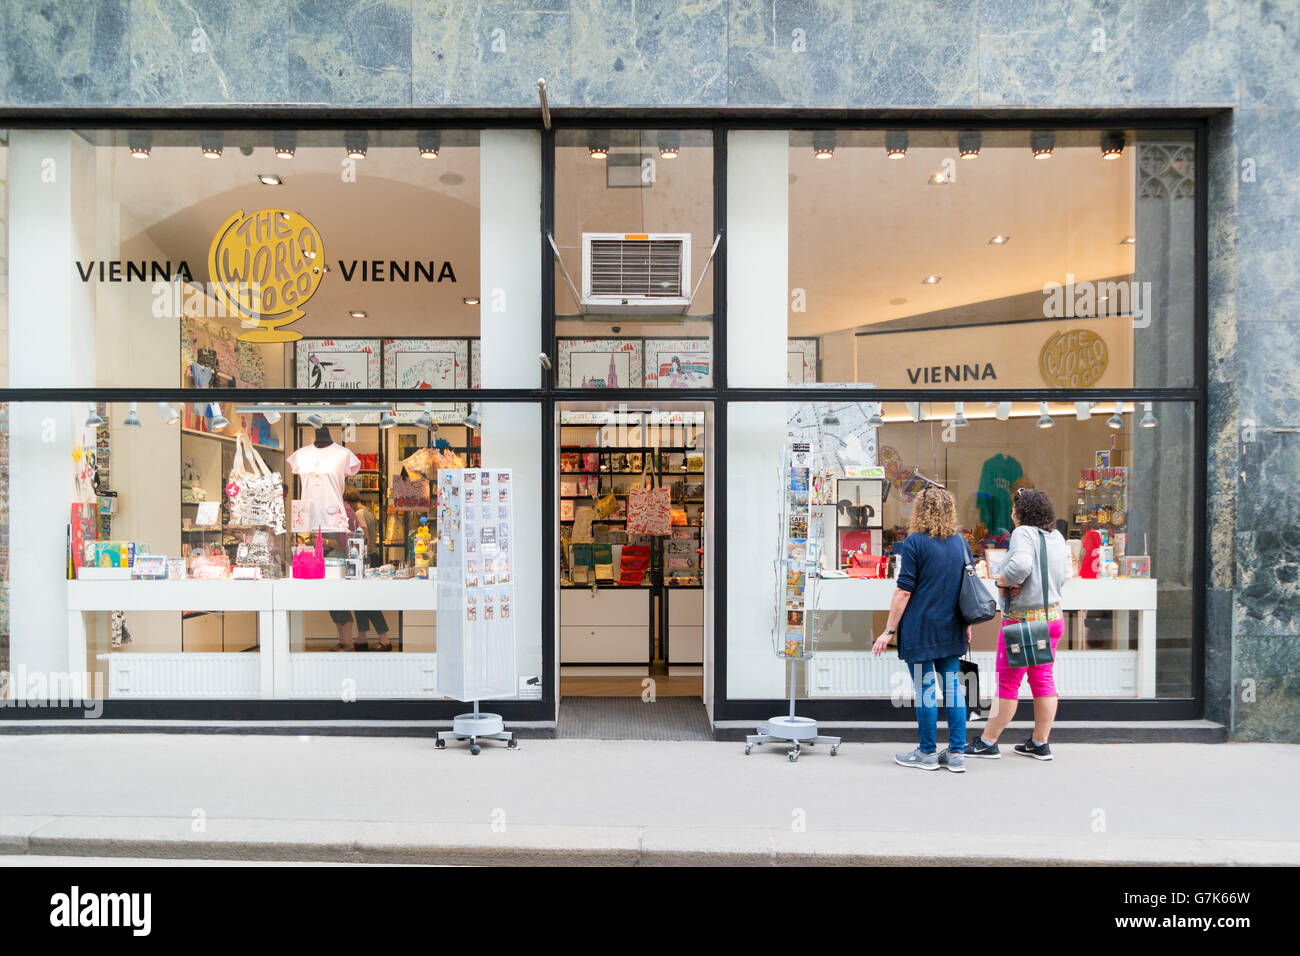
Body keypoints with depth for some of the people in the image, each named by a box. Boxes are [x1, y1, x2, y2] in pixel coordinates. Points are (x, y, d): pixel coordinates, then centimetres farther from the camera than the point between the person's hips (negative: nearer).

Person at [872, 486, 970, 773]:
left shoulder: (914, 542, -11)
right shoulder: (960, 542, 6)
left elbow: (904, 591, -13)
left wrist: (889, 630, -8)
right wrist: (967, 626, 23)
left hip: (920, 628, -5)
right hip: (952, 631, 6)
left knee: (925, 690, 2)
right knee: (953, 687, 9)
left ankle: (927, 754, 11)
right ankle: (957, 754, 13)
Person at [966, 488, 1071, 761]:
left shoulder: (1023, 533, -15)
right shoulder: (1057, 537, 10)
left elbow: (1020, 565, -31)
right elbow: (1063, 574, 16)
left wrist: (1003, 581, -15)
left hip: (1023, 618, -8)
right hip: (1053, 615, 8)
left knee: (1007, 681, -1)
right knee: (1043, 680, 13)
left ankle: (987, 742, 8)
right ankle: (1040, 743, 20)